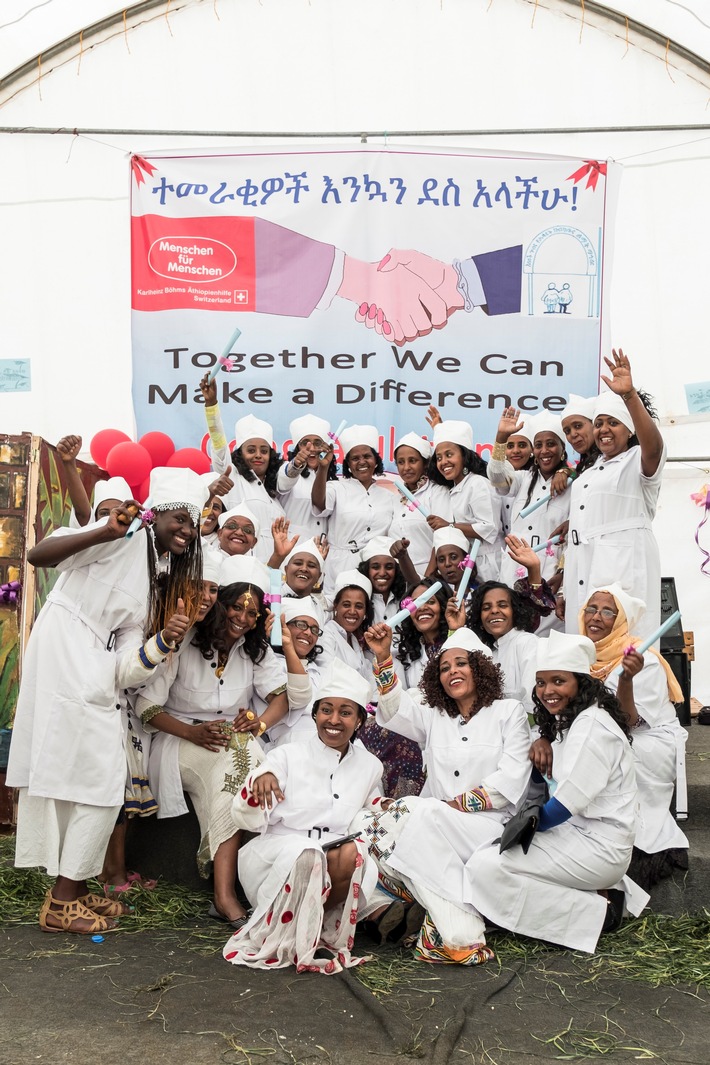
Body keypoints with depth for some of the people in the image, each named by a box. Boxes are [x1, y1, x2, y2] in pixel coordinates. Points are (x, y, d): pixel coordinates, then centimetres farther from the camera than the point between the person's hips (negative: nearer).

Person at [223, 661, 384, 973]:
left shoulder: (369, 766, 9)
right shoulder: (288, 756, 0)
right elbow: (249, 821, -7)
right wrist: (259, 782, -26)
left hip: (337, 870, 3)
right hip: (275, 860, -2)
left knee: (352, 855, -32)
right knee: (306, 854, -36)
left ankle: (309, 930, -9)